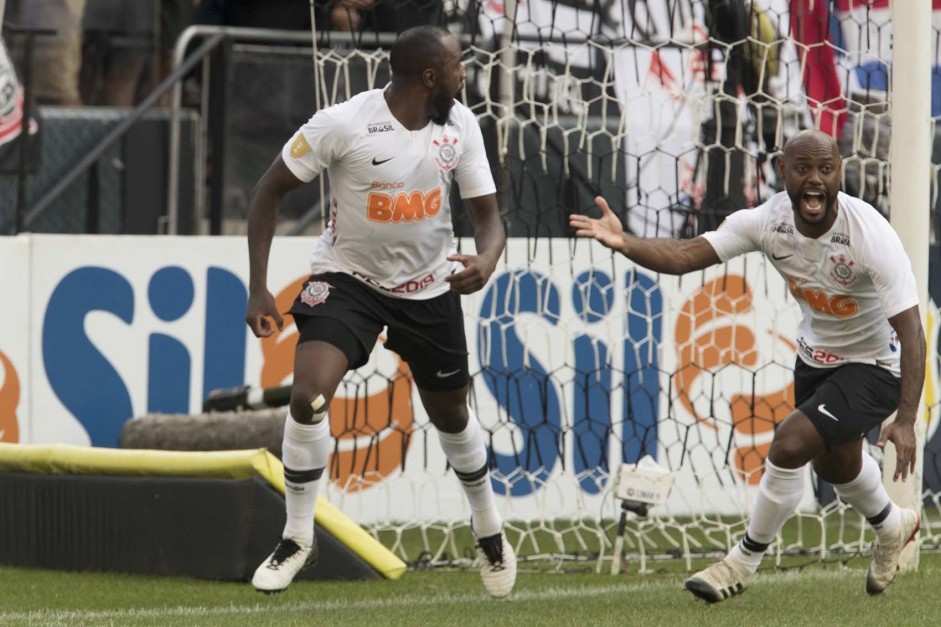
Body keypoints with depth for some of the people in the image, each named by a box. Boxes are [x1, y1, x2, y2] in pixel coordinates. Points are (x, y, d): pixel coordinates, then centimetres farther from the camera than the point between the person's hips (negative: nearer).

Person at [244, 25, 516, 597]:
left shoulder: (460, 125, -11)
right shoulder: (342, 124, -24)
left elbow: (487, 212, -5)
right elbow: (270, 192, -13)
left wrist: (487, 261, -29)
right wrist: (258, 289, -17)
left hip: (429, 287, 3)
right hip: (348, 277, -3)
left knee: (451, 416, 16)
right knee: (308, 395, -23)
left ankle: (490, 531, 42)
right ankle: (298, 537, -5)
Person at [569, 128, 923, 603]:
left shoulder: (869, 235, -32)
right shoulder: (770, 221, -18)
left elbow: (911, 331, -32)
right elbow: (687, 255, -26)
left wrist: (906, 421, -38)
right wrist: (625, 245, -46)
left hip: (874, 364, -7)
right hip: (815, 356, 7)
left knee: (790, 444, -21)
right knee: (833, 464, 27)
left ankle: (744, 561, 2)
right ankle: (892, 527, 60)